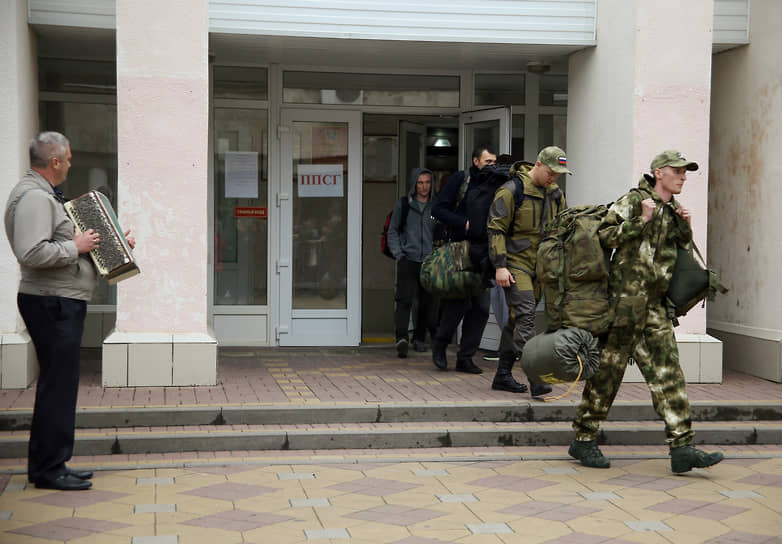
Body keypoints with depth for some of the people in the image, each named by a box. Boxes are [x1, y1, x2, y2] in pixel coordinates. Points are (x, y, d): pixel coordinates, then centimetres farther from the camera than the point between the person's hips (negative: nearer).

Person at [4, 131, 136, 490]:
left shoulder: (45, 195, 20)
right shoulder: (33, 197, -15)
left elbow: (59, 242, 31)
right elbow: (32, 253, -28)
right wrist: (76, 247, -16)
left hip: (62, 303, 11)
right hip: (52, 303, -11)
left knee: (59, 384, 14)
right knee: (58, 384, -7)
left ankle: (48, 465, 21)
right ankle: (48, 469, 0)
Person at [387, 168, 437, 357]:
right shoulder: (403, 205, 6)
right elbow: (392, 231, 11)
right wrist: (398, 254, 0)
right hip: (408, 261, -2)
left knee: (428, 303, 5)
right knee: (404, 300, -14)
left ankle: (419, 338, 20)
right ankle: (402, 338, -23)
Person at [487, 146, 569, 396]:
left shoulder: (555, 194, 10)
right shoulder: (512, 191, -12)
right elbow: (496, 229, -12)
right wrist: (500, 266, -17)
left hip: (538, 267, 7)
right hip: (515, 263, -7)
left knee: (517, 320, 11)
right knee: (525, 316, -16)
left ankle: (503, 375, 18)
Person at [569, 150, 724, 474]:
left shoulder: (672, 212, 17)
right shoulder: (633, 201, -5)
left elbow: (681, 251, 26)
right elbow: (604, 236, -14)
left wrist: (685, 226, 9)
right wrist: (641, 221, -19)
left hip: (655, 307, 8)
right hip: (626, 299, -8)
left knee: (667, 373, 1)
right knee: (608, 369, -1)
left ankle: (681, 448, 0)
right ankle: (583, 440, 11)